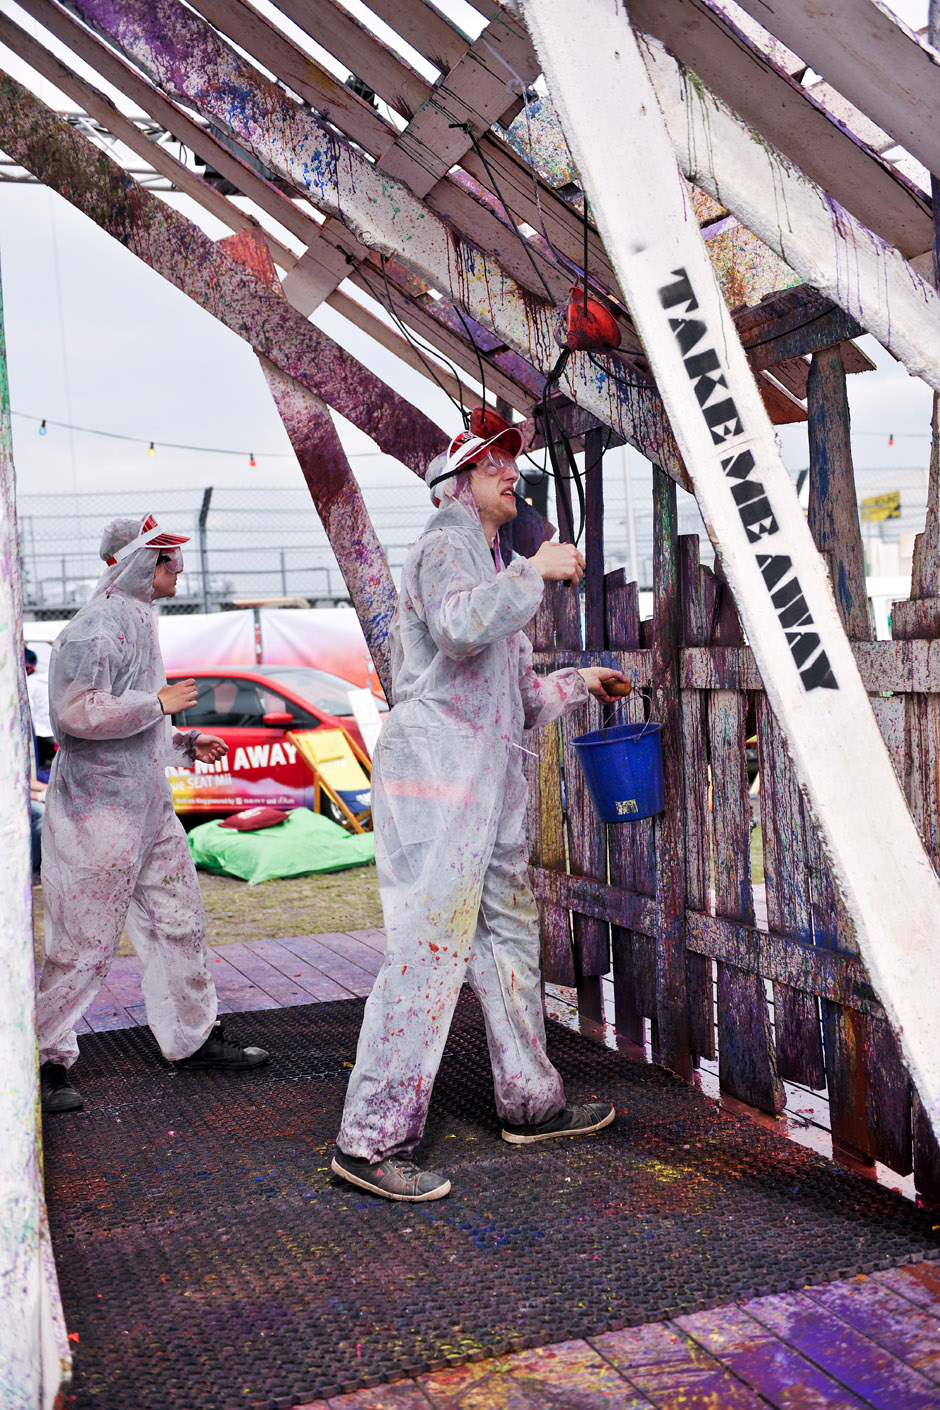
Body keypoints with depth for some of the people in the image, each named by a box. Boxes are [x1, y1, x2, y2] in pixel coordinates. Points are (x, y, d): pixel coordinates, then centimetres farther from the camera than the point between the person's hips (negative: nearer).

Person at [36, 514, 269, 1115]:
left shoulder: (140, 625, 19)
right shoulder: (93, 629, -14)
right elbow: (78, 713, -26)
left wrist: (188, 743, 16)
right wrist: (161, 703, -18)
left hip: (149, 804, 10)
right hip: (99, 807, -10)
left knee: (181, 924, 14)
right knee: (85, 943, -3)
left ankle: (195, 1036, 26)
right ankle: (46, 1059, 11)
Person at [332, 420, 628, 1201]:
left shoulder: (493, 567, 27)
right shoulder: (447, 544, -4)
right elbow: (457, 625, -28)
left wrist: (577, 683, 26)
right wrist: (535, 572, -20)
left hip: (488, 784, 10)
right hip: (436, 766, -10)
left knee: (510, 933, 14)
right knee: (430, 949, -13)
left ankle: (531, 1101, 27)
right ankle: (372, 1139, -8)